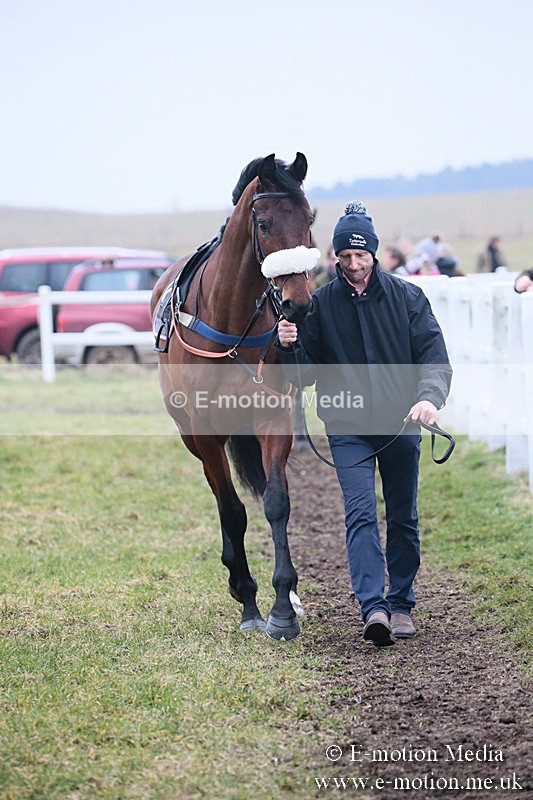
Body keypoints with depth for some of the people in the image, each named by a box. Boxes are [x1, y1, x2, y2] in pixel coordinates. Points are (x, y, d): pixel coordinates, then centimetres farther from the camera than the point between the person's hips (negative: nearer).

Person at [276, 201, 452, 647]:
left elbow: (434, 355, -5)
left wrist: (429, 396, -24)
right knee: (360, 514, -13)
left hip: (401, 425, 1)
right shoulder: (320, 304, 1)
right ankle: (374, 608, -21)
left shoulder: (407, 297, 0)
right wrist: (289, 347, -20)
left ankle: (401, 605, 22)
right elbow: (305, 373, 2)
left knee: (403, 517, 9)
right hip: (348, 428, -1)